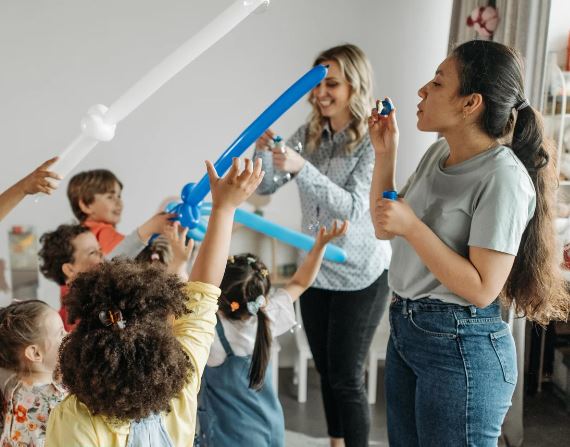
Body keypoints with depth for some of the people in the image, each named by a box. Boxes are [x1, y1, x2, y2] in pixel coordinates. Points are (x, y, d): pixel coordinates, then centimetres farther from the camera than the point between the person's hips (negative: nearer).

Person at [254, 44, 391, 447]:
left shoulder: (372, 142, -16)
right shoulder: (308, 134, 1)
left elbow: (352, 208, -26)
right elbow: (266, 186, 1)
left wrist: (302, 168, -37)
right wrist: (263, 150, -20)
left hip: (360, 276, -6)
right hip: (315, 271, 6)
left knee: (347, 376, 2)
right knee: (326, 370, 17)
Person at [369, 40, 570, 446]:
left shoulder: (502, 178, -20)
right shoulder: (438, 153, 5)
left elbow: (482, 288, -21)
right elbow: (384, 229, 12)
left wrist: (411, 226, -23)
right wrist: (385, 153, 3)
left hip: (461, 348, -8)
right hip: (405, 328, 8)